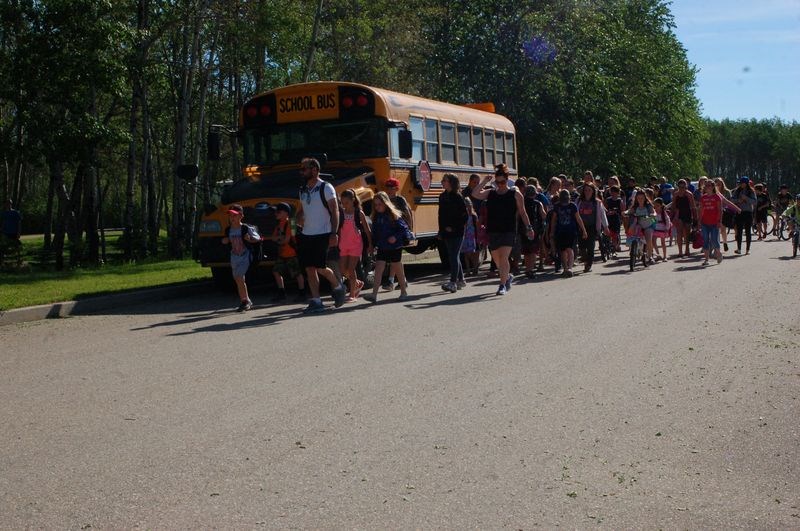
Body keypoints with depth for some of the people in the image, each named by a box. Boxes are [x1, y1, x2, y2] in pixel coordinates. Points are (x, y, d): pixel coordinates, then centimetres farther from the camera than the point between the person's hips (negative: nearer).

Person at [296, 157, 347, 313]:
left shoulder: (326, 188, -6)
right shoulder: (303, 190, 14)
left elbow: (335, 211, -10)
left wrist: (334, 234, -17)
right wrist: (297, 224, 3)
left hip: (322, 234, -7)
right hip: (306, 235, 7)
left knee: (320, 268, -10)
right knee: (309, 269, 2)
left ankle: (338, 285, 18)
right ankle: (316, 302, 6)